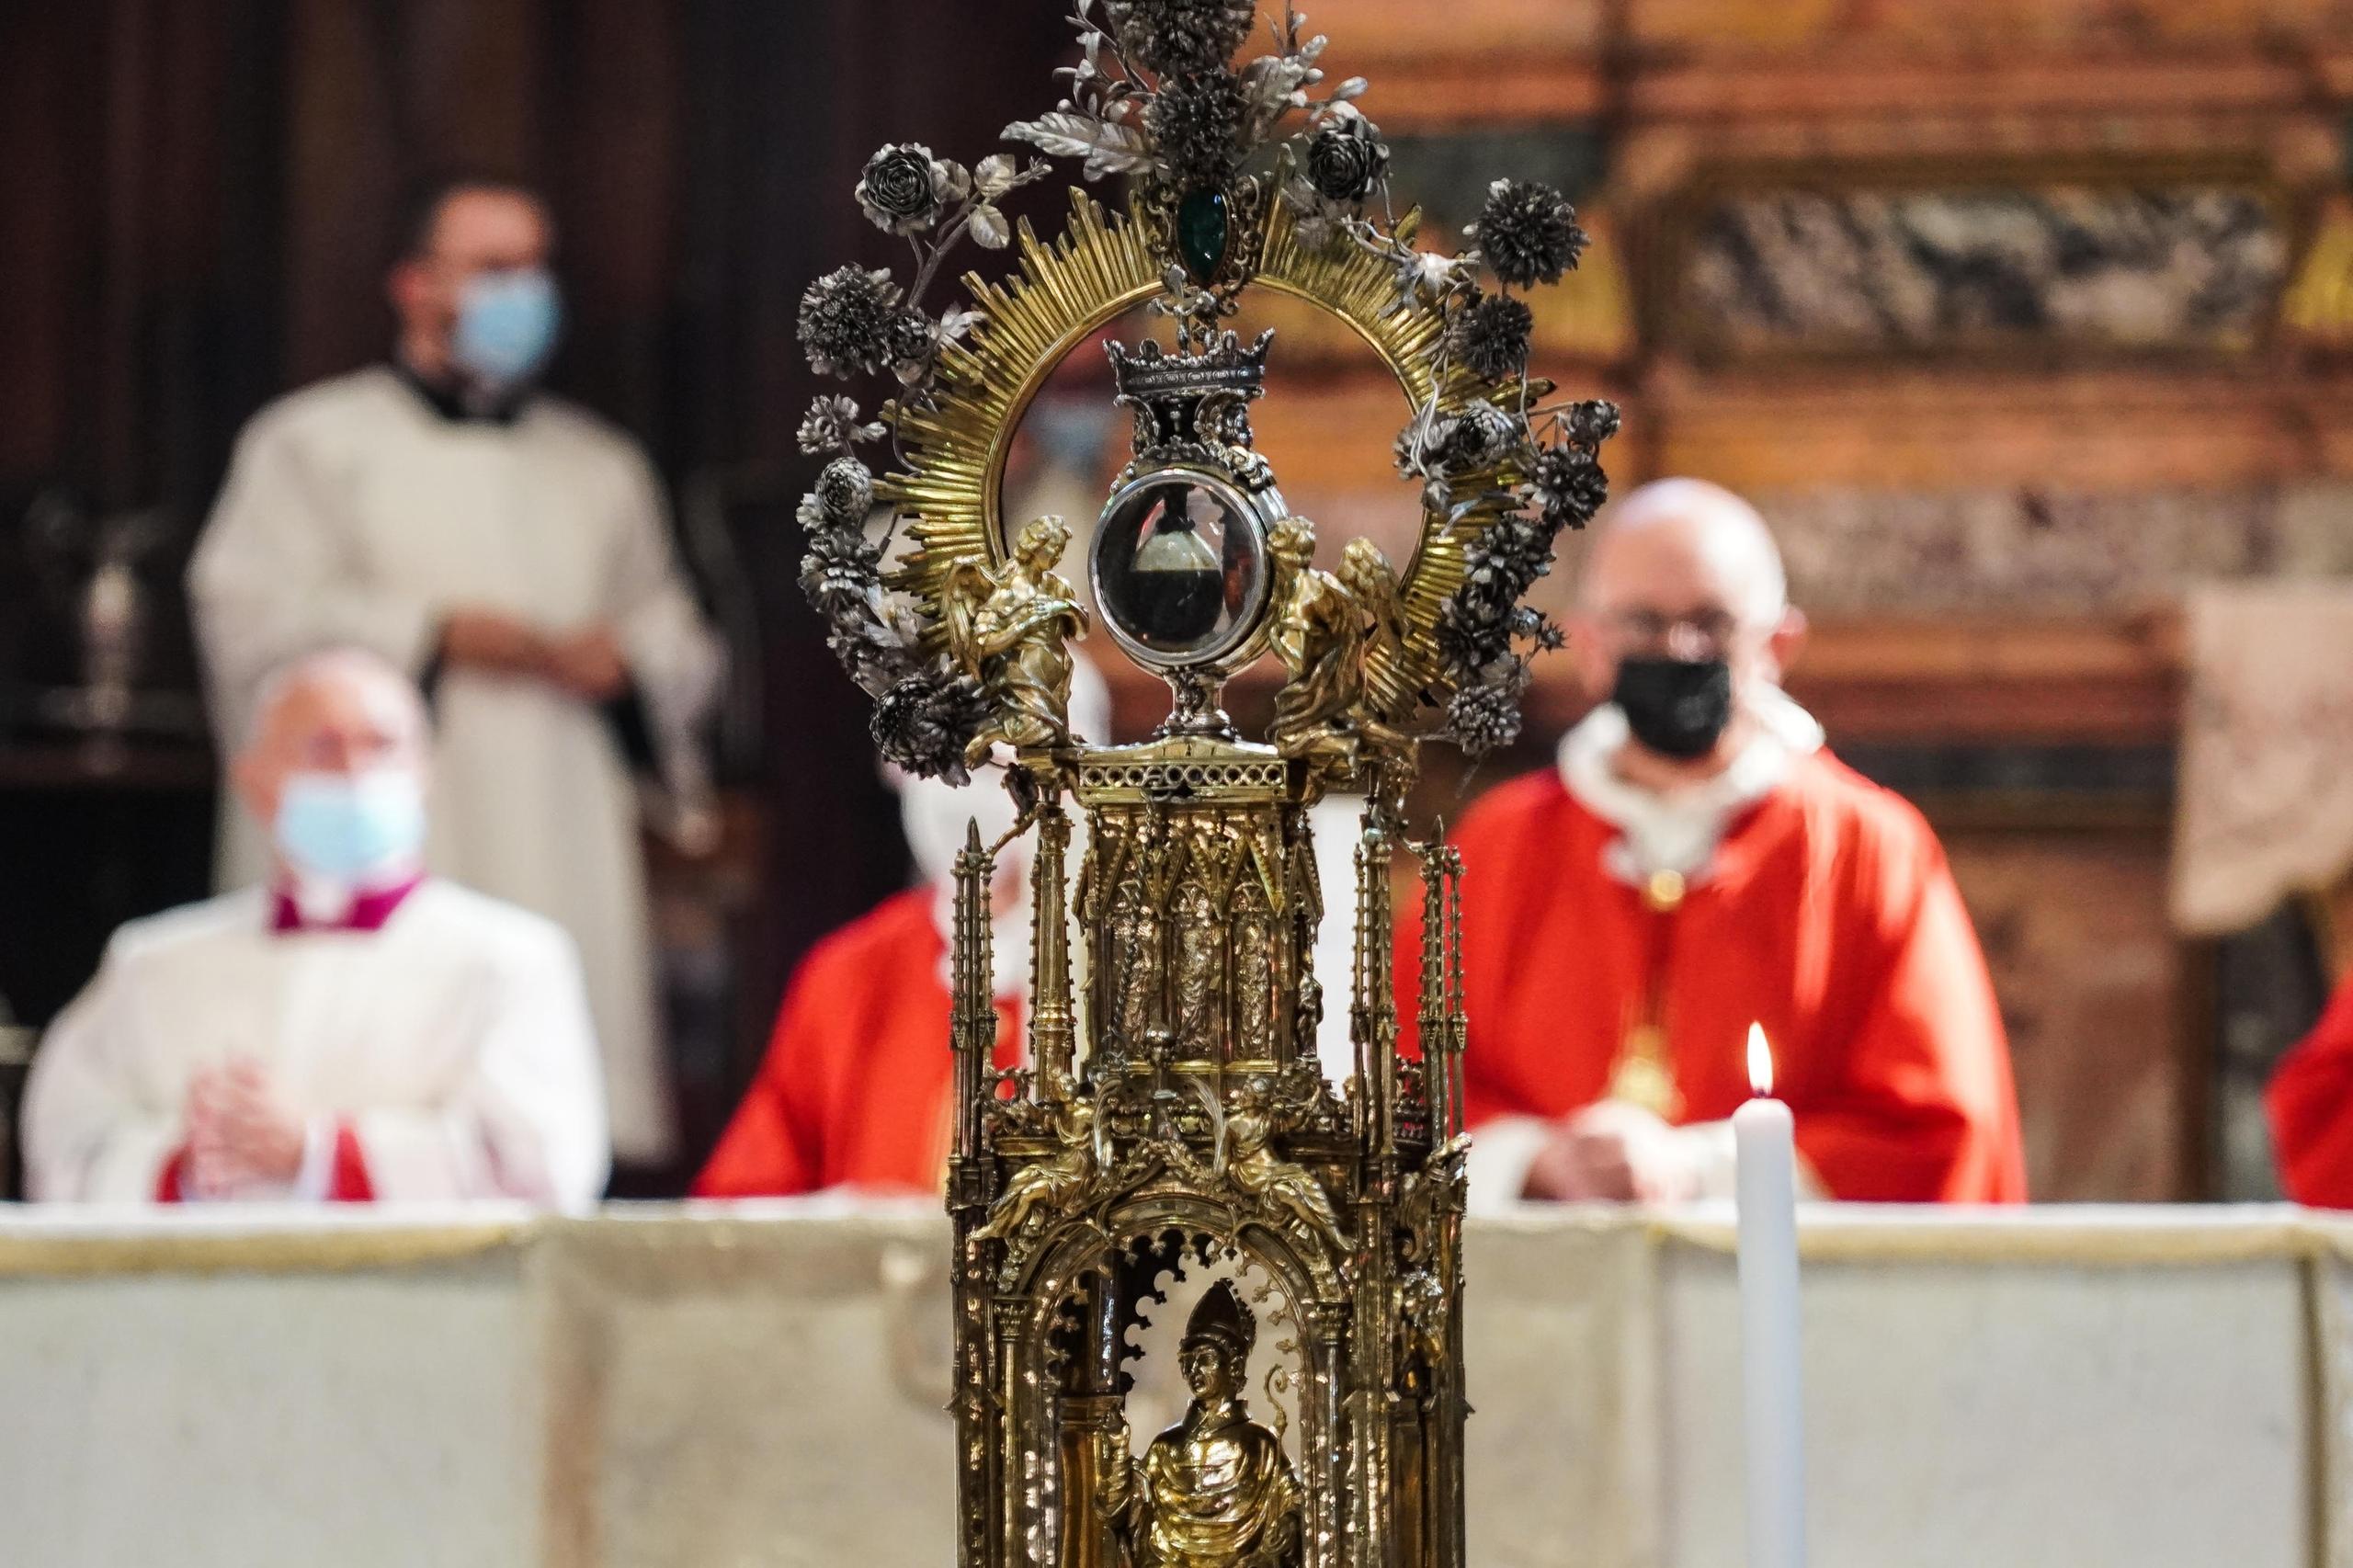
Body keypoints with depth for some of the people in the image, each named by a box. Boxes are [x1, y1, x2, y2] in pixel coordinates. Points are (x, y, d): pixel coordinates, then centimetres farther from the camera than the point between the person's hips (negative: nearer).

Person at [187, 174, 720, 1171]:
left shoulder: (603, 470, 23)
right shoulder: (314, 443, 9)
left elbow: (677, 640, 23)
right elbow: (254, 613, -2)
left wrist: (621, 660, -1)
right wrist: (436, 637, -10)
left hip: (564, 860, 4)